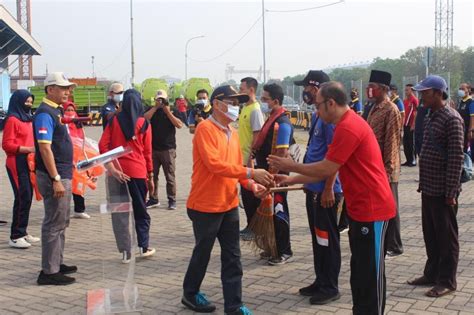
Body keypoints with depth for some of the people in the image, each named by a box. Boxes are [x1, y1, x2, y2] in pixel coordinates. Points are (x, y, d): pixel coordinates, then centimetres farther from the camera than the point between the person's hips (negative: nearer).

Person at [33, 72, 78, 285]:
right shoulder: (45, 113, -15)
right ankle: (49, 272, 3)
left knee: (61, 222, 17)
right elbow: (44, 148, -22)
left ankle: (57, 263, 28)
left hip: (63, 175, 10)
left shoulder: (56, 111, 14)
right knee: (54, 224, -4)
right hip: (54, 176, -10)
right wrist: (56, 179, -25)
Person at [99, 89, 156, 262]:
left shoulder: (114, 120, 4)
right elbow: (147, 152, 1)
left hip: (118, 171, 2)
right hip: (138, 172, -2)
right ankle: (143, 247, 14)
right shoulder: (144, 123, -1)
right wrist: (151, 176, 7)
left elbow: (103, 145, -5)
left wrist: (112, 168, -8)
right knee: (140, 210, 11)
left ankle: (125, 250, 7)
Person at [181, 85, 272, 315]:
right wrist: (251, 173, -28)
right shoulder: (205, 128, -15)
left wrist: (252, 185, -4)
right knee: (202, 253, 10)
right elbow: (214, 164, -26)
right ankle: (190, 294, 31)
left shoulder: (232, 132, 11)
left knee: (232, 257, 8)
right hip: (206, 206, -7)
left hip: (229, 205, 7)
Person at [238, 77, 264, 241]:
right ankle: (250, 225, 25)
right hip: (243, 159, 9)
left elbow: (257, 137, -19)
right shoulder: (244, 108, 12)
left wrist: (250, 159, -20)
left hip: (250, 160, -9)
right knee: (245, 193, 15)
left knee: (251, 195, 0)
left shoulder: (255, 110, -16)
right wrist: (241, 157, 17)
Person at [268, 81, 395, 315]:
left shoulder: (348, 128, -20)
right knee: (360, 269, 17)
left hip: (371, 209, -10)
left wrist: (291, 166, -4)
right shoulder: (348, 124, 14)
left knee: (371, 272, -1)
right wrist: (291, 180, 13)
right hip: (361, 208, 10)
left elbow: (327, 169, -18)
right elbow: (329, 170, 16)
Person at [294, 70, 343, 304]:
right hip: (313, 188, 9)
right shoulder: (316, 115, 13)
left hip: (325, 190, -9)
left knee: (327, 239, 1)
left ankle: (330, 288, 13)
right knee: (317, 237, 16)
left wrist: (328, 189, -21)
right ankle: (320, 281, 28)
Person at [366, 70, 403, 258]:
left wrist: (388, 169, -19)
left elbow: (392, 142, -18)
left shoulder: (391, 110, -15)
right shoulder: (375, 109, 13)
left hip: (385, 169, -9)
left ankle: (393, 246, 12)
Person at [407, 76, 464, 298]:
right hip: (429, 188, 9)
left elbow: (456, 157, -19)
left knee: (446, 237, 3)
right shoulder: (431, 117, 12)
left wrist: (451, 192, -19)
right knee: (430, 234, 16)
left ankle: (447, 281, 13)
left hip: (443, 190, -9)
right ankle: (432, 273, 28)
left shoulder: (451, 119, -16)